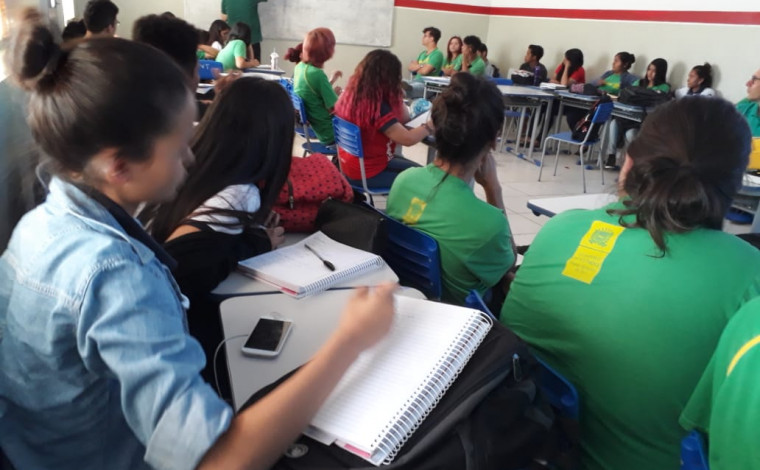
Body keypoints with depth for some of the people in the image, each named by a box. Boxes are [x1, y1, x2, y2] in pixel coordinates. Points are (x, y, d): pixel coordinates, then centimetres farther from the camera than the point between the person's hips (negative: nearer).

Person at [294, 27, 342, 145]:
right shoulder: (317, 74, -25)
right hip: (329, 132, -9)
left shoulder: (300, 67, 1)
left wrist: (332, 80, 13)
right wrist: (336, 94, -2)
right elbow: (334, 108, -20)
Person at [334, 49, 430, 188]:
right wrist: (431, 125, -16)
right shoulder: (376, 106, -29)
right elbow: (408, 138, -30)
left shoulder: (352, 94, -2)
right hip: (365, 172, -9)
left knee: (415, 168, 21)